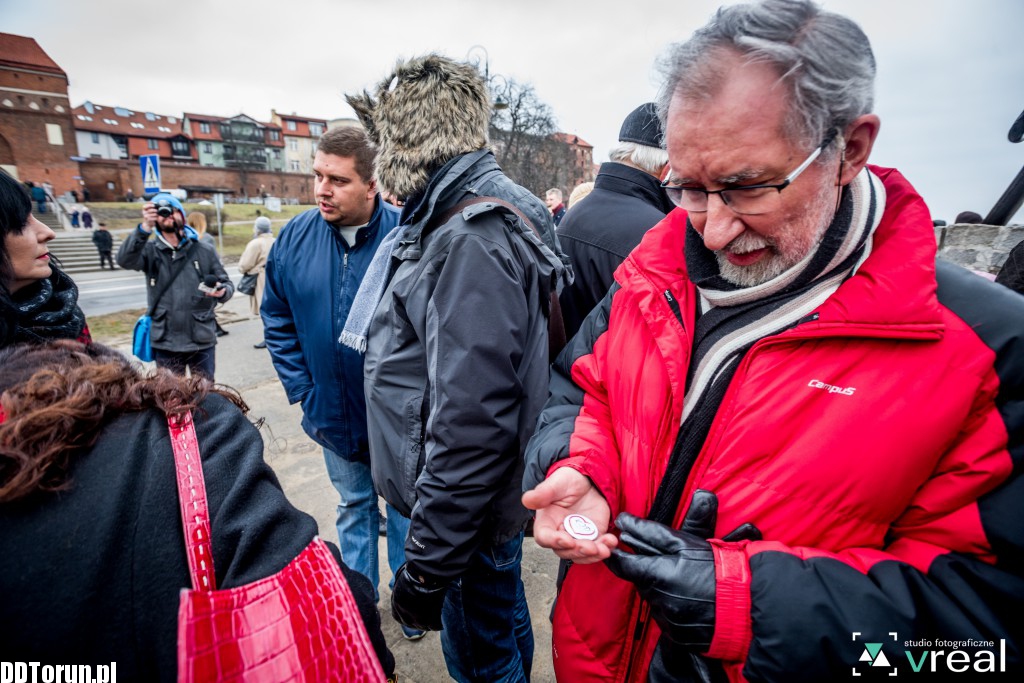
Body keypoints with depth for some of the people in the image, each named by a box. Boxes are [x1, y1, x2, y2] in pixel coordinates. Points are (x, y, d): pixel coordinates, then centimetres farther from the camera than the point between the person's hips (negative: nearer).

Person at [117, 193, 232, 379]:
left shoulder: (204, 251, 4)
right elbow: (125, 260, -17)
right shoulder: (150, 251, 2)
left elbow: (227, 283, 6)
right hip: (165, 344, 0)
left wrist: (222, 291, -19)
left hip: (202, 341, 0)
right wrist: (144, 228, -31)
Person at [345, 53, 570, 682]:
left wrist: (428, 564, -20)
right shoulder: (455, 219, 7)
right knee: (504, 624, 29)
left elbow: (469, 425, -30)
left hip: (468, 513, -9)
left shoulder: (472, 243, -26)